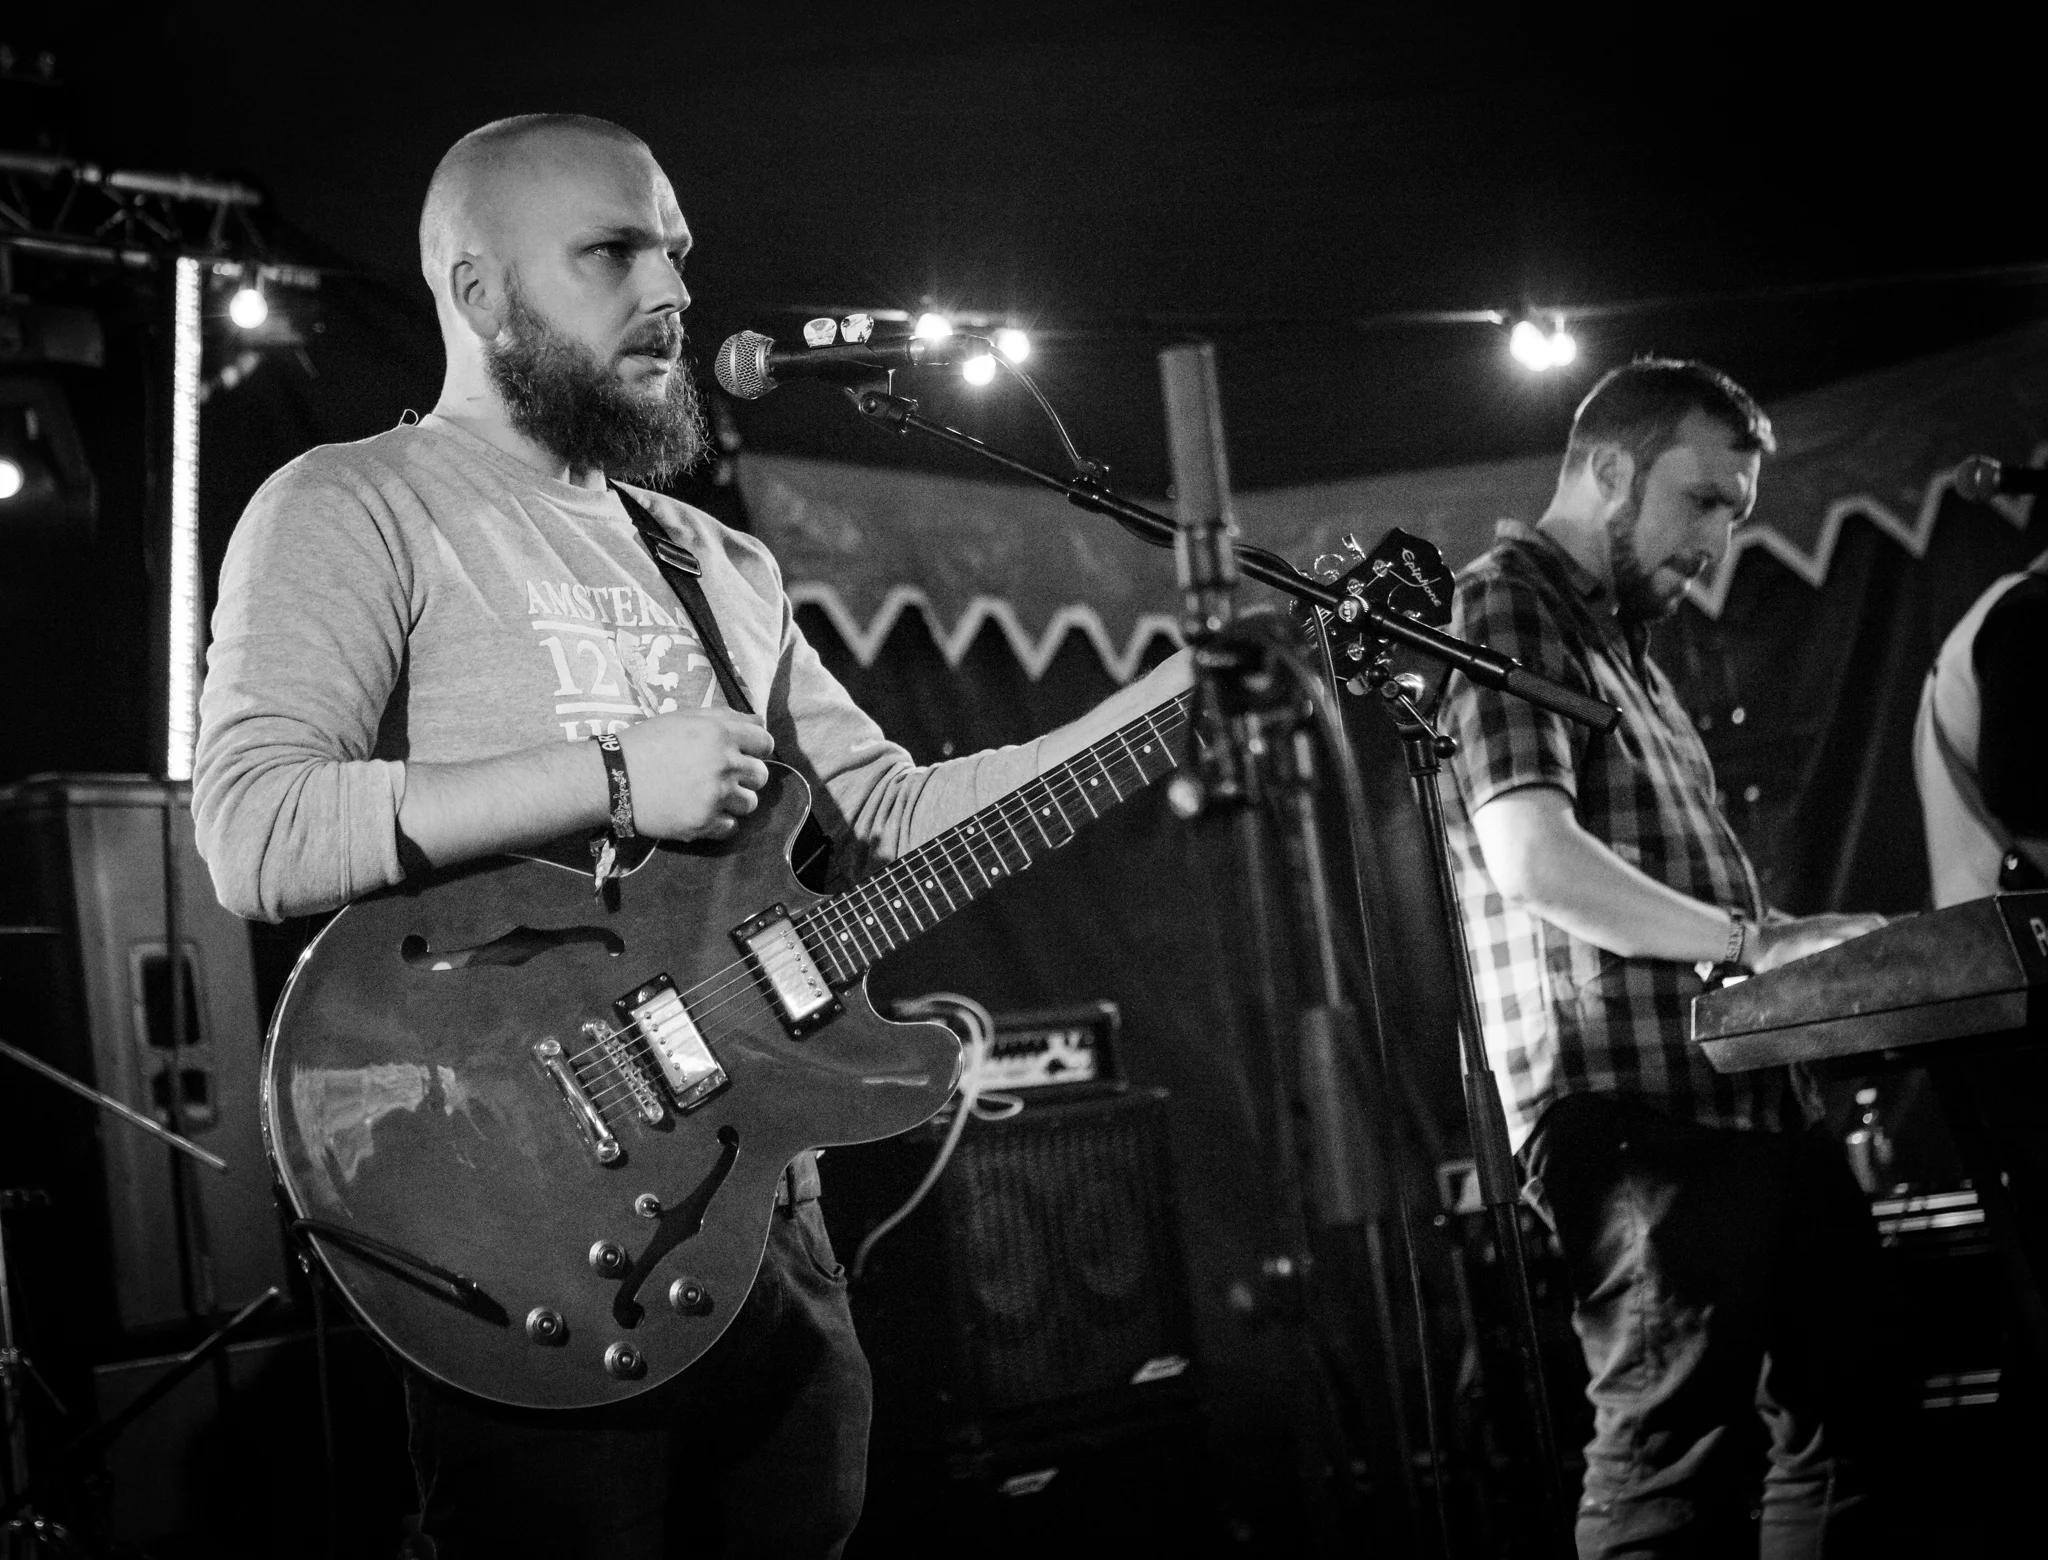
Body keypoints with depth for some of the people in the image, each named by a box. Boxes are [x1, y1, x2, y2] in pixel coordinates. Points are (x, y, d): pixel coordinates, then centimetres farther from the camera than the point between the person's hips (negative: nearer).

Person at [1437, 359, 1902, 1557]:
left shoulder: (1622, 641, 25)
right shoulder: (1507, 610, -6)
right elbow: (1533, 857, -20)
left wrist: (1788, 952, 12)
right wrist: (1753, 939, -24)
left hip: (1740, 1095, 10)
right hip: (1632, 1111, -10)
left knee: (1843, 1416, 13)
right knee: (1678, 1462, -12)